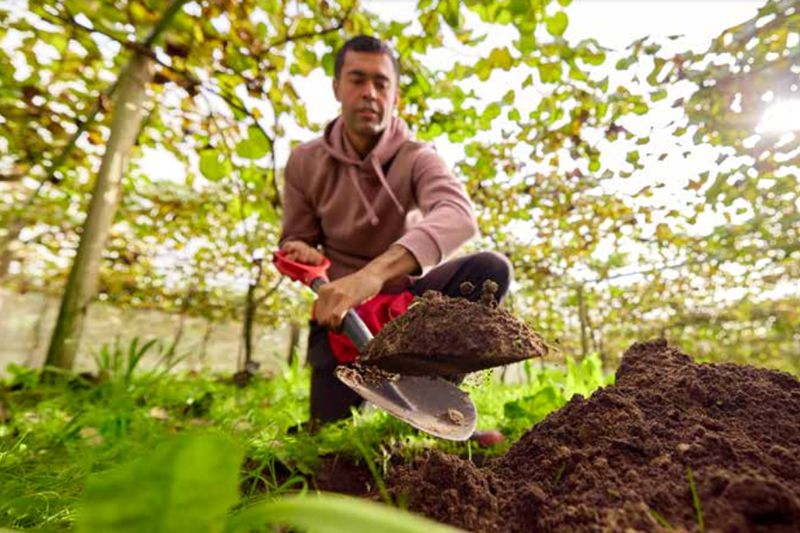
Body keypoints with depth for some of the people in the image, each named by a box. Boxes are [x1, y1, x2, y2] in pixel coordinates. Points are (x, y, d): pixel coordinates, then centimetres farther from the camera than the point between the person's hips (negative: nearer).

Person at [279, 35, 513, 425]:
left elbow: (458, 215, -34)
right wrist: (303, 255, -21)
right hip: (340, 306, 1)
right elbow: (295, 243, 6)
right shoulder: (304, 162, -3)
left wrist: (376, 271, -51)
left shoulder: (416, 158, -11)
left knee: (491, 269, -26)